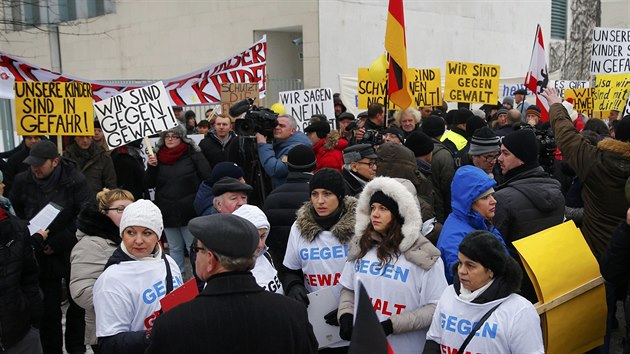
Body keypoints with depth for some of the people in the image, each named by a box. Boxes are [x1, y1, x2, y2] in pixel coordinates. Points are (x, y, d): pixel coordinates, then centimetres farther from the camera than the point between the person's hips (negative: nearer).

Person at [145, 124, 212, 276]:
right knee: (174, 248, 15)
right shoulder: (158, 156, 8)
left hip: (190, 211, -4)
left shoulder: (193, 154, -4)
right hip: (167, 211, 4)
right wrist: (151, 166, -10)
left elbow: (207, 178, -8)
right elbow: (149, 184, 6)